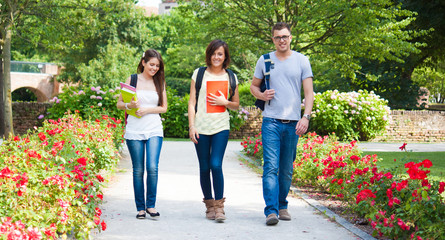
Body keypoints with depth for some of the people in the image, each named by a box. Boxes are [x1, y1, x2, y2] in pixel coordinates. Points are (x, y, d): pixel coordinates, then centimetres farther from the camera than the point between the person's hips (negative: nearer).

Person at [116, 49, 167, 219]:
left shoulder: (160, 82, 10)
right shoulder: (132, 80, 6)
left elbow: (164, 107, 9)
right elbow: (119, 104, 8)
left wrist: (147, 110, -7)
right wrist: (129, 105, -13)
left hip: (154, 130, 1)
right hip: (134, 130, -1)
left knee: (152, 168, -12)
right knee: (138, 170, 2)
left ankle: (151, 205, 3)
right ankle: (140, 207, 12)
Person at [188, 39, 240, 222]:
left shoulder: (230, 77, 9)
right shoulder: (199, 74, 5)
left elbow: (236, 105, 17)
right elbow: (192, 102, 5)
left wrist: (224, 102, -5)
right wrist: (191, 126, -3)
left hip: (221, 127, 0)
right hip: (201, 128, 0)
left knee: (216, 165, -14)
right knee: (204, 168, 4)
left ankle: (219, 206, -6)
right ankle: (209, 205, 18)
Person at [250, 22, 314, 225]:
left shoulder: (302, 61, 6)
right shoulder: (264, 60, 8)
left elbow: (309, 92, 2)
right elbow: (254, 86, 19)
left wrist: (306, 117, -11)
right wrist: (261, 95, -4)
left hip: (293, 123, 1)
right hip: (271, 121, -1)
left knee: (287, 169, 8)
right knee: (271, 167, -11)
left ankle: (282, 206, 22)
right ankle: (271, 211, -14)